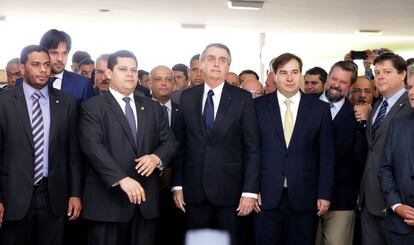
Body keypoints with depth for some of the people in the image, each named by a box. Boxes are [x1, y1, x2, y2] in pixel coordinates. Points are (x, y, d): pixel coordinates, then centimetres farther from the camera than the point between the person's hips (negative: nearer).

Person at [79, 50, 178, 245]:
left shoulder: (153, 107, 15)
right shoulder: (92, 107, 0)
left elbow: (170, 141, 11)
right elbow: (93, 147, -13)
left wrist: (156, 157, -12)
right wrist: (122, 179, -24)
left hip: (145, 198, 4)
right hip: (108, 199, -4)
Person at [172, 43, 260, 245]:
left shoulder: (243, 98, -2)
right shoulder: (187, 97, 6)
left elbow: (252, 148, -4)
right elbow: (180, 144, 7)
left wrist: (250, 191, -9)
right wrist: (177, 185, 3)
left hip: (230, 189, -2)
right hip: (194, 190, 2)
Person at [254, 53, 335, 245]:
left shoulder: (320, 108, 3)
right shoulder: (259, 106, 2)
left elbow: (326, 155, 3)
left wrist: (325, 194, -1)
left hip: (304, 197, 0)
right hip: (267, 196, 0)